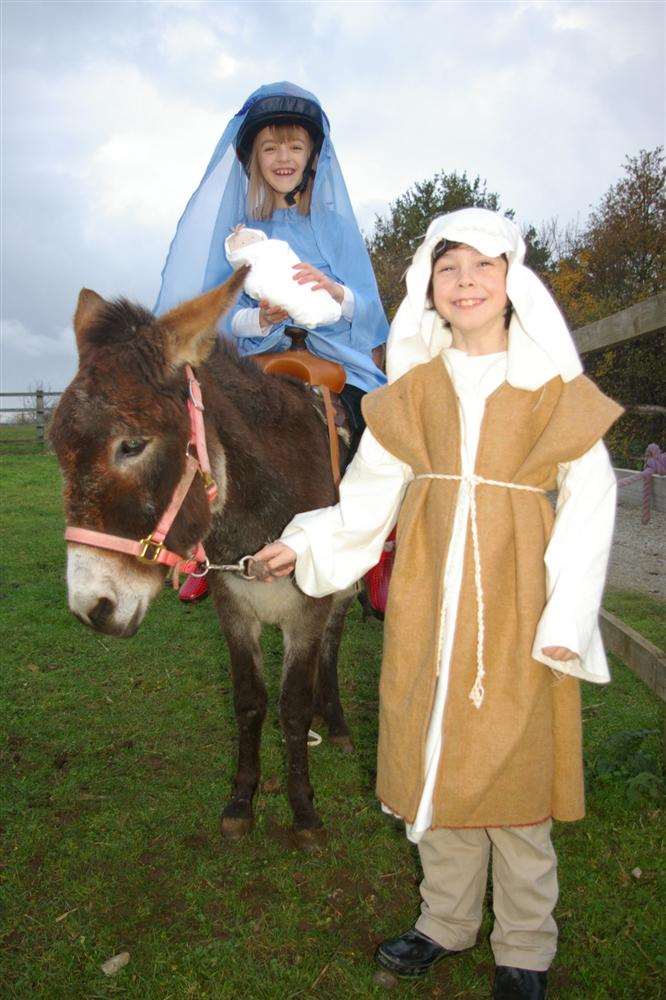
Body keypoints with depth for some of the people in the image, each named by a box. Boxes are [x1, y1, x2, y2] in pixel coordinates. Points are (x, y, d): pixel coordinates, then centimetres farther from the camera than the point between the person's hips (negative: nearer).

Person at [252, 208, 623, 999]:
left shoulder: (555, 388, -2)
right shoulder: (412, 391, 7)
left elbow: (589, 503, -5)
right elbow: (371, 492, 11)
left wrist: (567, 618, -12)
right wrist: (306, 544, 3)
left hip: (516, 604, -3)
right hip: (428, 602, 3)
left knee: (513, 767, 7)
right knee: (433, 764, 13)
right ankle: (447, 922, 37)